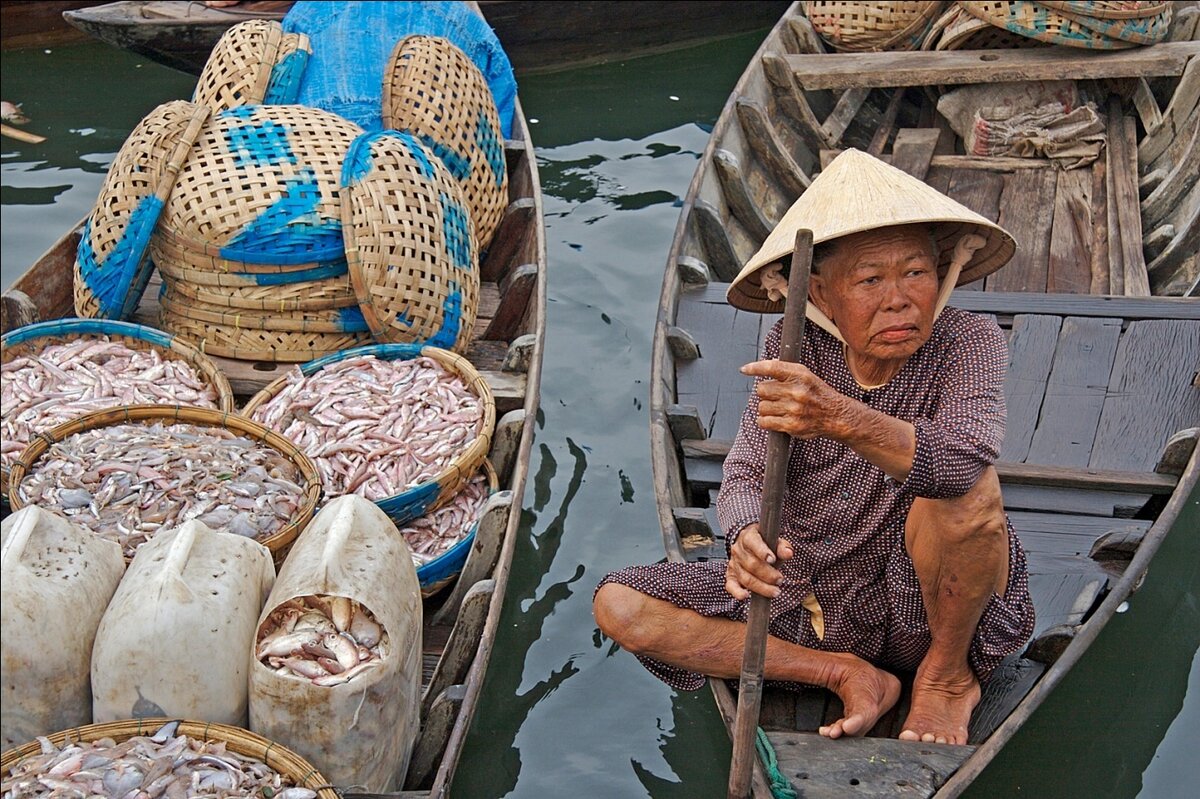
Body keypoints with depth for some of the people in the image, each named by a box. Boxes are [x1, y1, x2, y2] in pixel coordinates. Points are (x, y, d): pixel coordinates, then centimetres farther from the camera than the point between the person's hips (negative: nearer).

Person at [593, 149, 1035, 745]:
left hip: (925, 606, -3)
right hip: (808, 599, 4)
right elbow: (744, 473, -13)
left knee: (965, 489, -35)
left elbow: (967, 456, -36)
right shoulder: (794, 349, -7)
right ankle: (843, 673, -8)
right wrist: (745, 536, -38)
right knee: (617, 606, -9)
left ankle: (948, 673, -6)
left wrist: (840, 418, -54)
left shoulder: (967, 342, -16)